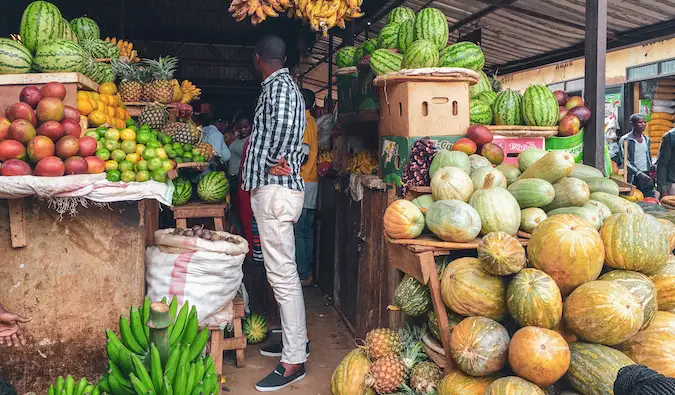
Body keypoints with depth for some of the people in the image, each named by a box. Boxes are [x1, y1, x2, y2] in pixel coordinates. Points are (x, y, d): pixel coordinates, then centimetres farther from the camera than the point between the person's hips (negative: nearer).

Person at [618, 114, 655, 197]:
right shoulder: (624, 140, -6)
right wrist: (638, 173, -17)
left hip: (646, 176, 6)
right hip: (633, 177, -6)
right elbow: (625, 161, -11)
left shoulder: (646, 139, 14)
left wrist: (651, 167, 12)